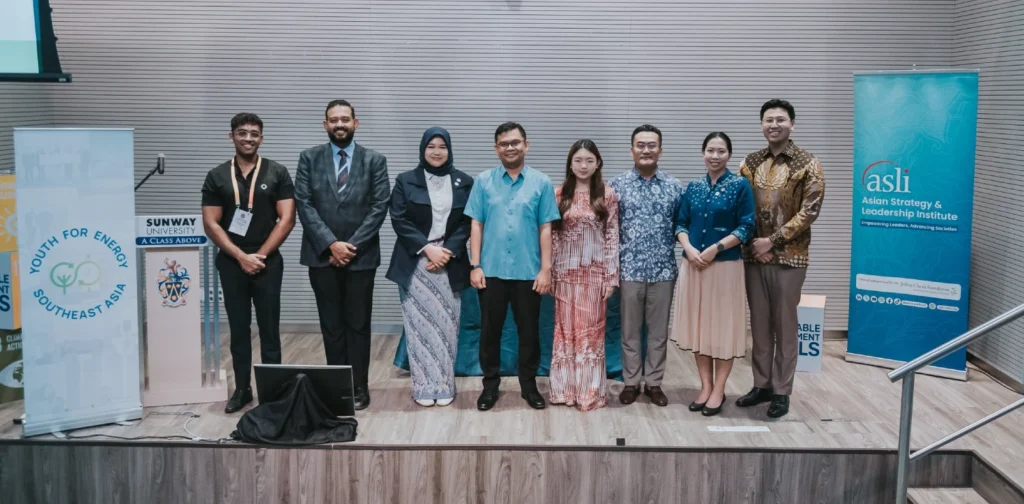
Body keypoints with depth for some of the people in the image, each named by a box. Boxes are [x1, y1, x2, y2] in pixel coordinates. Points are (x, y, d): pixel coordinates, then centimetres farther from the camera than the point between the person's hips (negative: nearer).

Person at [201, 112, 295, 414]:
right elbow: (211, 224, -1)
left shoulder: (277, 173, 1)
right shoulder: (217, 177, 4)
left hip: (268, 262, -1)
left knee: (269, 330, 2)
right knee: (238, 330, 9)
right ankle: (242, 389, 18)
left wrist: (260, 255, -10)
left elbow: (286, 219, -5)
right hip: (231, 264, 2)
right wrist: (241, 257, -11)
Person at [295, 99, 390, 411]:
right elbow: (304, 205, -2)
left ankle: (359, 387, 14)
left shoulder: (375, 161, 3)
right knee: (331, 325, 8)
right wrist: (330, 244, -12)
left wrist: (351, 245, -11)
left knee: (358, 324, 5)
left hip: (361, 255, -1)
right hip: (322, 255, 1)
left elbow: (379, 207, -4)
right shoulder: (309, 159, 5)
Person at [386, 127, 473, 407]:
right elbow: (399, 220, -3)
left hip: (449, 263, 1)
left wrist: (448, 251, -11)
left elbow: (467, 223, 2)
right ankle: (424, 386, 6)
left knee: (446, 324, 2)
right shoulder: (405, 181, 4)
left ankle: (444, 385, 10)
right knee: (420, 324, -1)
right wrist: (427, 248, -13)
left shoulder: (464, 183, 7)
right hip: (416, 263, 0)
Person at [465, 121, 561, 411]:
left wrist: (546, 269, -4)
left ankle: (529, 384, 23)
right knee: (489, 330, 8)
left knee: (529, 331, 9)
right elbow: (476, 226, 2)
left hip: (528, 271, 0)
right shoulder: (483, 182, 2)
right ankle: (490, 385, 21)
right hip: (491, 270, 0)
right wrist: (475, 265, -4)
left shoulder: (541, 183, 1)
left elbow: (545, 229, 1)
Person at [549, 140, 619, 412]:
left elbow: (613, 237, -1)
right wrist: (549, 272, 1)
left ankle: (590, 390, 12)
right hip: (566, 271, 2)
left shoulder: (608, 195, 0)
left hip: (595, 271, -1)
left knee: (591, 330, 4)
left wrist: (611, 275, -5)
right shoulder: (559, 195, 3)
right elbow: (552, 235, 4)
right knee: (565, 329, 7)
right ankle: (565, 388, 16)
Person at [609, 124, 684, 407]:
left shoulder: (674, 187, 3)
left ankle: (654, 382, 20)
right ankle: (631, 382, 19)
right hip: (629, 269, -1)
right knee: (630, 329, 8)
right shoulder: (617, 186, 0)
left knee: (659, 330, 9)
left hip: (663, 270, 1)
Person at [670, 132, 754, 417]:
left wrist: (715, 248, -16)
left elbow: (746, 228, -8)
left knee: (723, 327, 2)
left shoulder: (740, 186, -3)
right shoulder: (693, 187, 10)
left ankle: (718, 391, 13)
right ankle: (705, 387, 20)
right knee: (698, 325, 9)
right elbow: (681, 223, 9)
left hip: (725, 266, -4)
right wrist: (688, 248, -10)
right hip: (693, 265, 4)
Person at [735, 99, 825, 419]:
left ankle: (781, 392, 13)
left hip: (789, 257, -4)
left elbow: (809, 211, -10)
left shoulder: (808, 164, -3)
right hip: (754, 256, 4)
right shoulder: (751, 163, 8)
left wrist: (773, 241, -14)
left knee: (784, 326, 4)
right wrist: (751, 242, -6)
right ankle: (762, 385, 23)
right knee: (759, 324, 11)